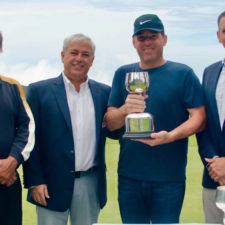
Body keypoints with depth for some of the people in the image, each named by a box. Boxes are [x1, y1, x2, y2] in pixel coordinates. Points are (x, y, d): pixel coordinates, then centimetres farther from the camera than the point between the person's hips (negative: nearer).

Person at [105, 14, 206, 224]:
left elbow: (199, 118, -5)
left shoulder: (183, 73, 0)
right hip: (129, 175, 3)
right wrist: (125, 109, -16)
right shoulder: (123, 74, 9)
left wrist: (169, 136, -22)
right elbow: (109, 123, 6)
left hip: (169, 177, -2)